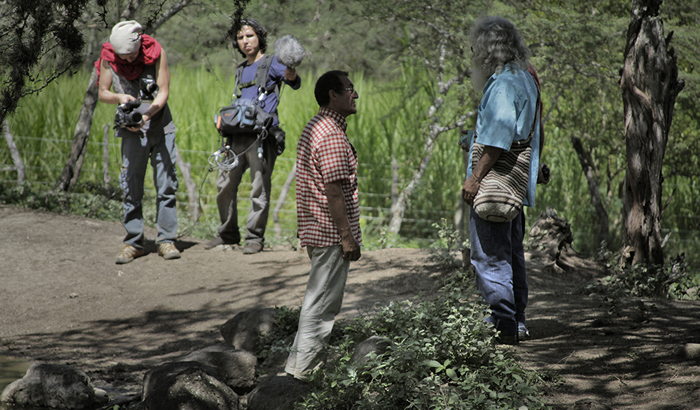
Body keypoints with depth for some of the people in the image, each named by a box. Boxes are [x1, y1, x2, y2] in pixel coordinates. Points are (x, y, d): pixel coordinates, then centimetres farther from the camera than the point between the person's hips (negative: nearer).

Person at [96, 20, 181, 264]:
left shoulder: (155, 52, -9)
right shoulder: (109, 58, -6)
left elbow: (164, 91, -6)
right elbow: (102, 93, 2)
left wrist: (147, 115, -21)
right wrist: (119, 97, -20)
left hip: (160, 126, 0)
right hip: (132, 129, 0)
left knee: (166, 184, -1)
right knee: (131, 186, -3)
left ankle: (166, 240, 5)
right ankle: (133, 242, 4)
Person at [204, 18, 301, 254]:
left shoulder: (271, 63, 0)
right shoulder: (242, 70, 22)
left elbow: (293, 83, -17)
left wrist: (292, 77, -40)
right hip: (239, 135, 7)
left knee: (260, 188, -6)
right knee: (225, 184, 9)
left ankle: (255, 237, 1)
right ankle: (228, 233, 22)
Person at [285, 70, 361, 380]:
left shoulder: (314, 128, 14)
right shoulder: (332, 137, -19)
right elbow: (334, 192, -22)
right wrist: (347, 238, -19)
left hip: (315, 231, 10)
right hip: (332, 234, -10)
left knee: (319, 301, 18)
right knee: (322, 304, -4)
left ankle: (300, 364, 24)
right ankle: (302, 370, -1)